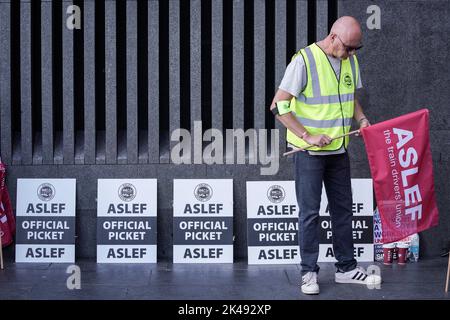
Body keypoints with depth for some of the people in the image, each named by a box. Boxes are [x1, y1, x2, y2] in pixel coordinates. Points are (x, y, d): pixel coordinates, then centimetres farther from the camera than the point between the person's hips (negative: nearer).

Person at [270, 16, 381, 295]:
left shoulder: (351, 61, 5)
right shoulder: (304, 60, -16)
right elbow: (279, 106, -17)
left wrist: (362, 119, 1)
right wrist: (307, 136, -23)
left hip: (338, 150, 6)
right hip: (309, 153, -6)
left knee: (343, 208, 12)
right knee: (310, 212, 0)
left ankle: (346, 267, 23)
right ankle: (309, 272, 9)